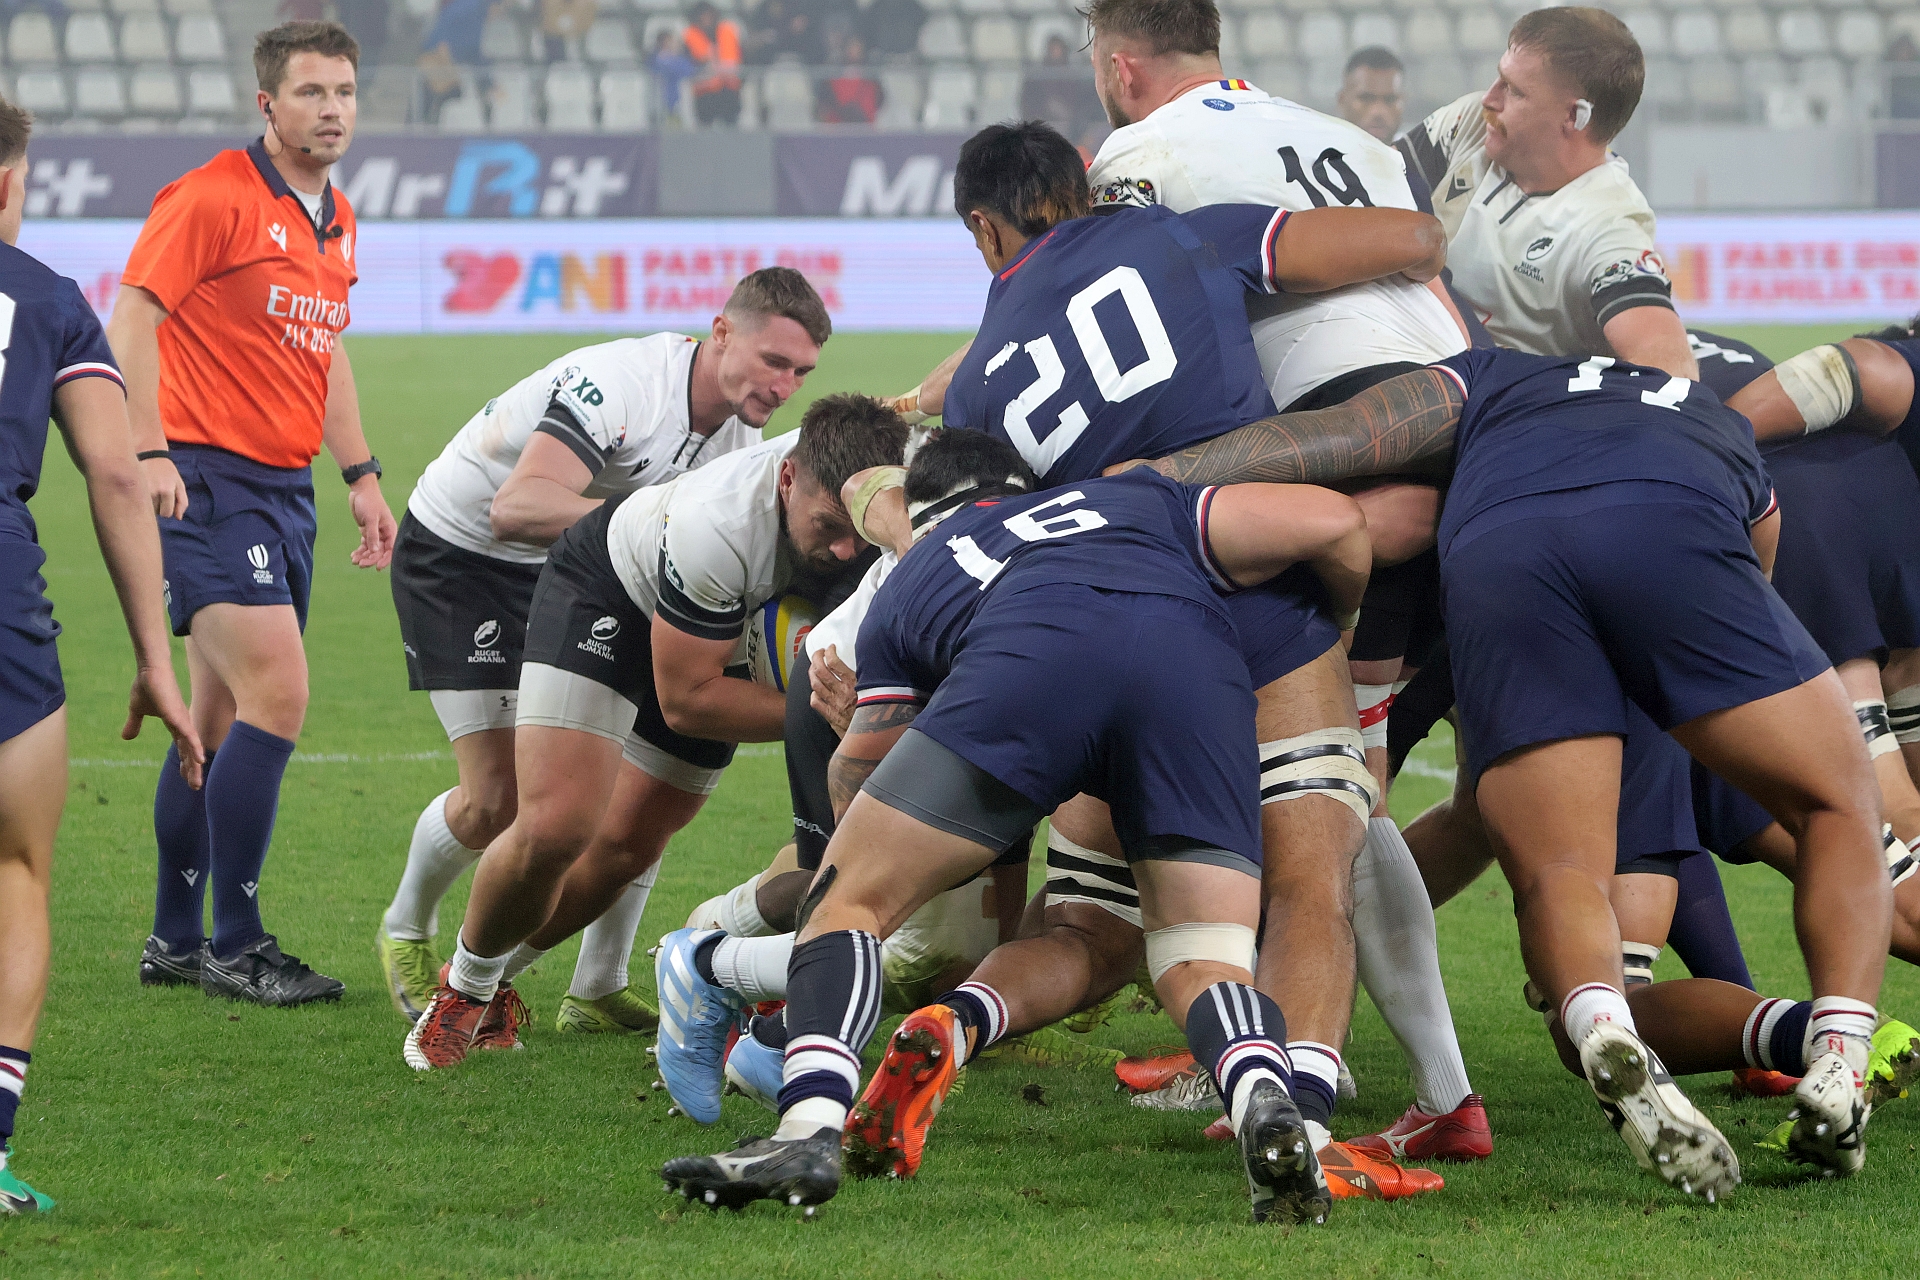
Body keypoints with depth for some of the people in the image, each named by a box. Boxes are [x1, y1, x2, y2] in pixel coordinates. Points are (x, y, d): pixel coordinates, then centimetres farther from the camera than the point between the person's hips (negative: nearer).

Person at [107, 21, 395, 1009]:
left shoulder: (335, 221, 16)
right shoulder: (213, 197, -10)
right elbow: (131, 316, -14)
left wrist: (360, 474, 22)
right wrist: (148, 453, -23)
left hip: (284, 487, 8)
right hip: (206, 479, -8)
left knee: (223, 719, 10)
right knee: (277, 693, -17)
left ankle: (175, 941, 18)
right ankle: (233, 944, -10)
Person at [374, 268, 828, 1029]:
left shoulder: (738, 429, -6)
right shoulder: (621, 385, -33)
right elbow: (518, 507, -45)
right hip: (457, 556, -7)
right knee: (496, 799, -13)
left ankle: (598, 991, 2)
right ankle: (406, 933, 18)